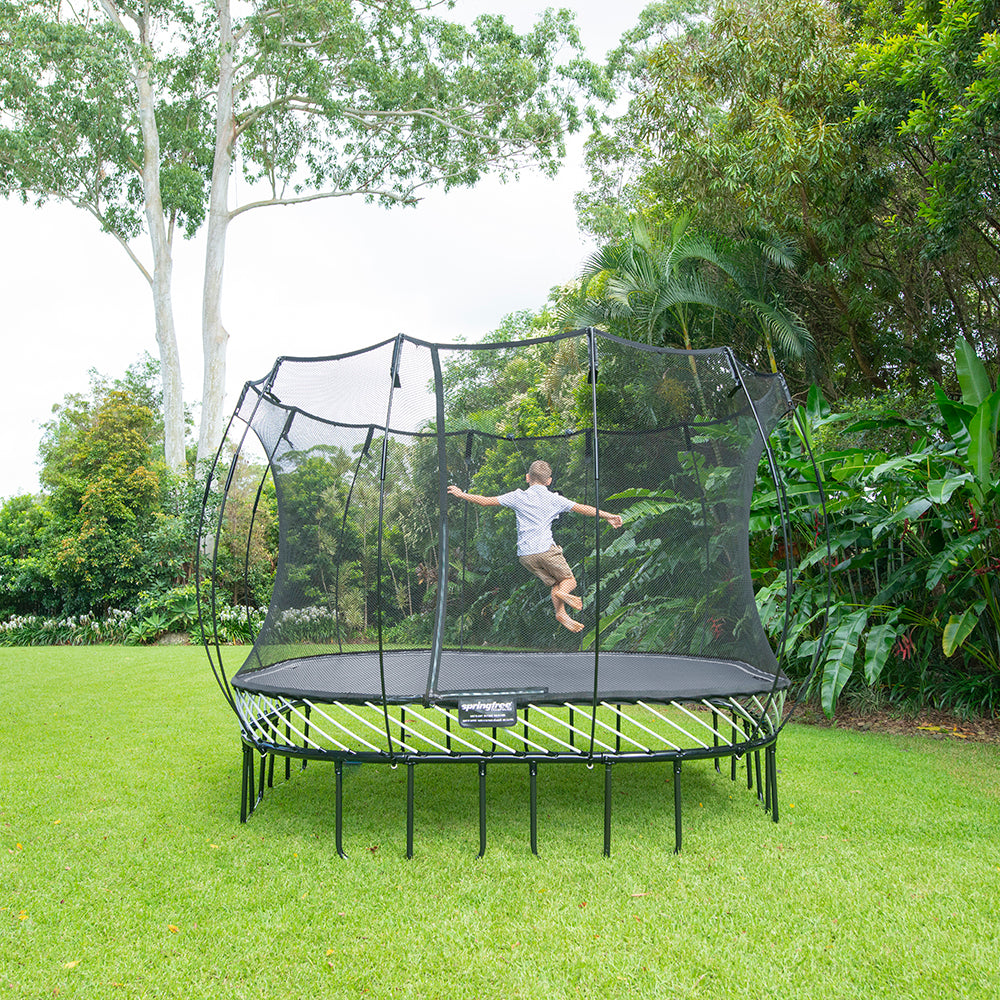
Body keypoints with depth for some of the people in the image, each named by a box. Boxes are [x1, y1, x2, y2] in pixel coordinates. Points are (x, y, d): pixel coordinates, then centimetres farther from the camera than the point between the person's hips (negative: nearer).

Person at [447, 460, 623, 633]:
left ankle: (561, 614, -2)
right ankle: (563, 593, -25)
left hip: (524, 554, 3)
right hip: (546, 549, -3)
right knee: (569, 580, 8)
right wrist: (607, 515, 16)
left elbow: (486, 501, 10)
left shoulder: (517, 497, 9)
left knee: (554, 582, 16)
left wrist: (461, 494, 21)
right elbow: (582, 509, 8)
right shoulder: (555, 499, 8)